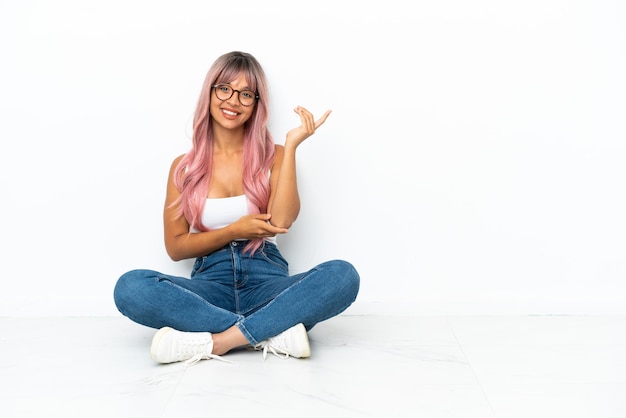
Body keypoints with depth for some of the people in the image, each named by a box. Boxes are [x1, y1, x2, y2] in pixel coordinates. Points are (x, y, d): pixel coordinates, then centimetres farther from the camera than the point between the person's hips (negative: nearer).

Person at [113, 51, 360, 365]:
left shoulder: (273, 157, 8)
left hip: (267, 282, 0)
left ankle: (215, 341, -29)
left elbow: (281, 221, -11)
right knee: (130, 287, -28)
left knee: (343, 275, -29)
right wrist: (234, 231, -8)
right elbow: (175, 247, 6)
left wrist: (291, 146, -12)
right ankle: (273, 334, -27)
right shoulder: (185, 167, 10)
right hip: (211, 284, 1)